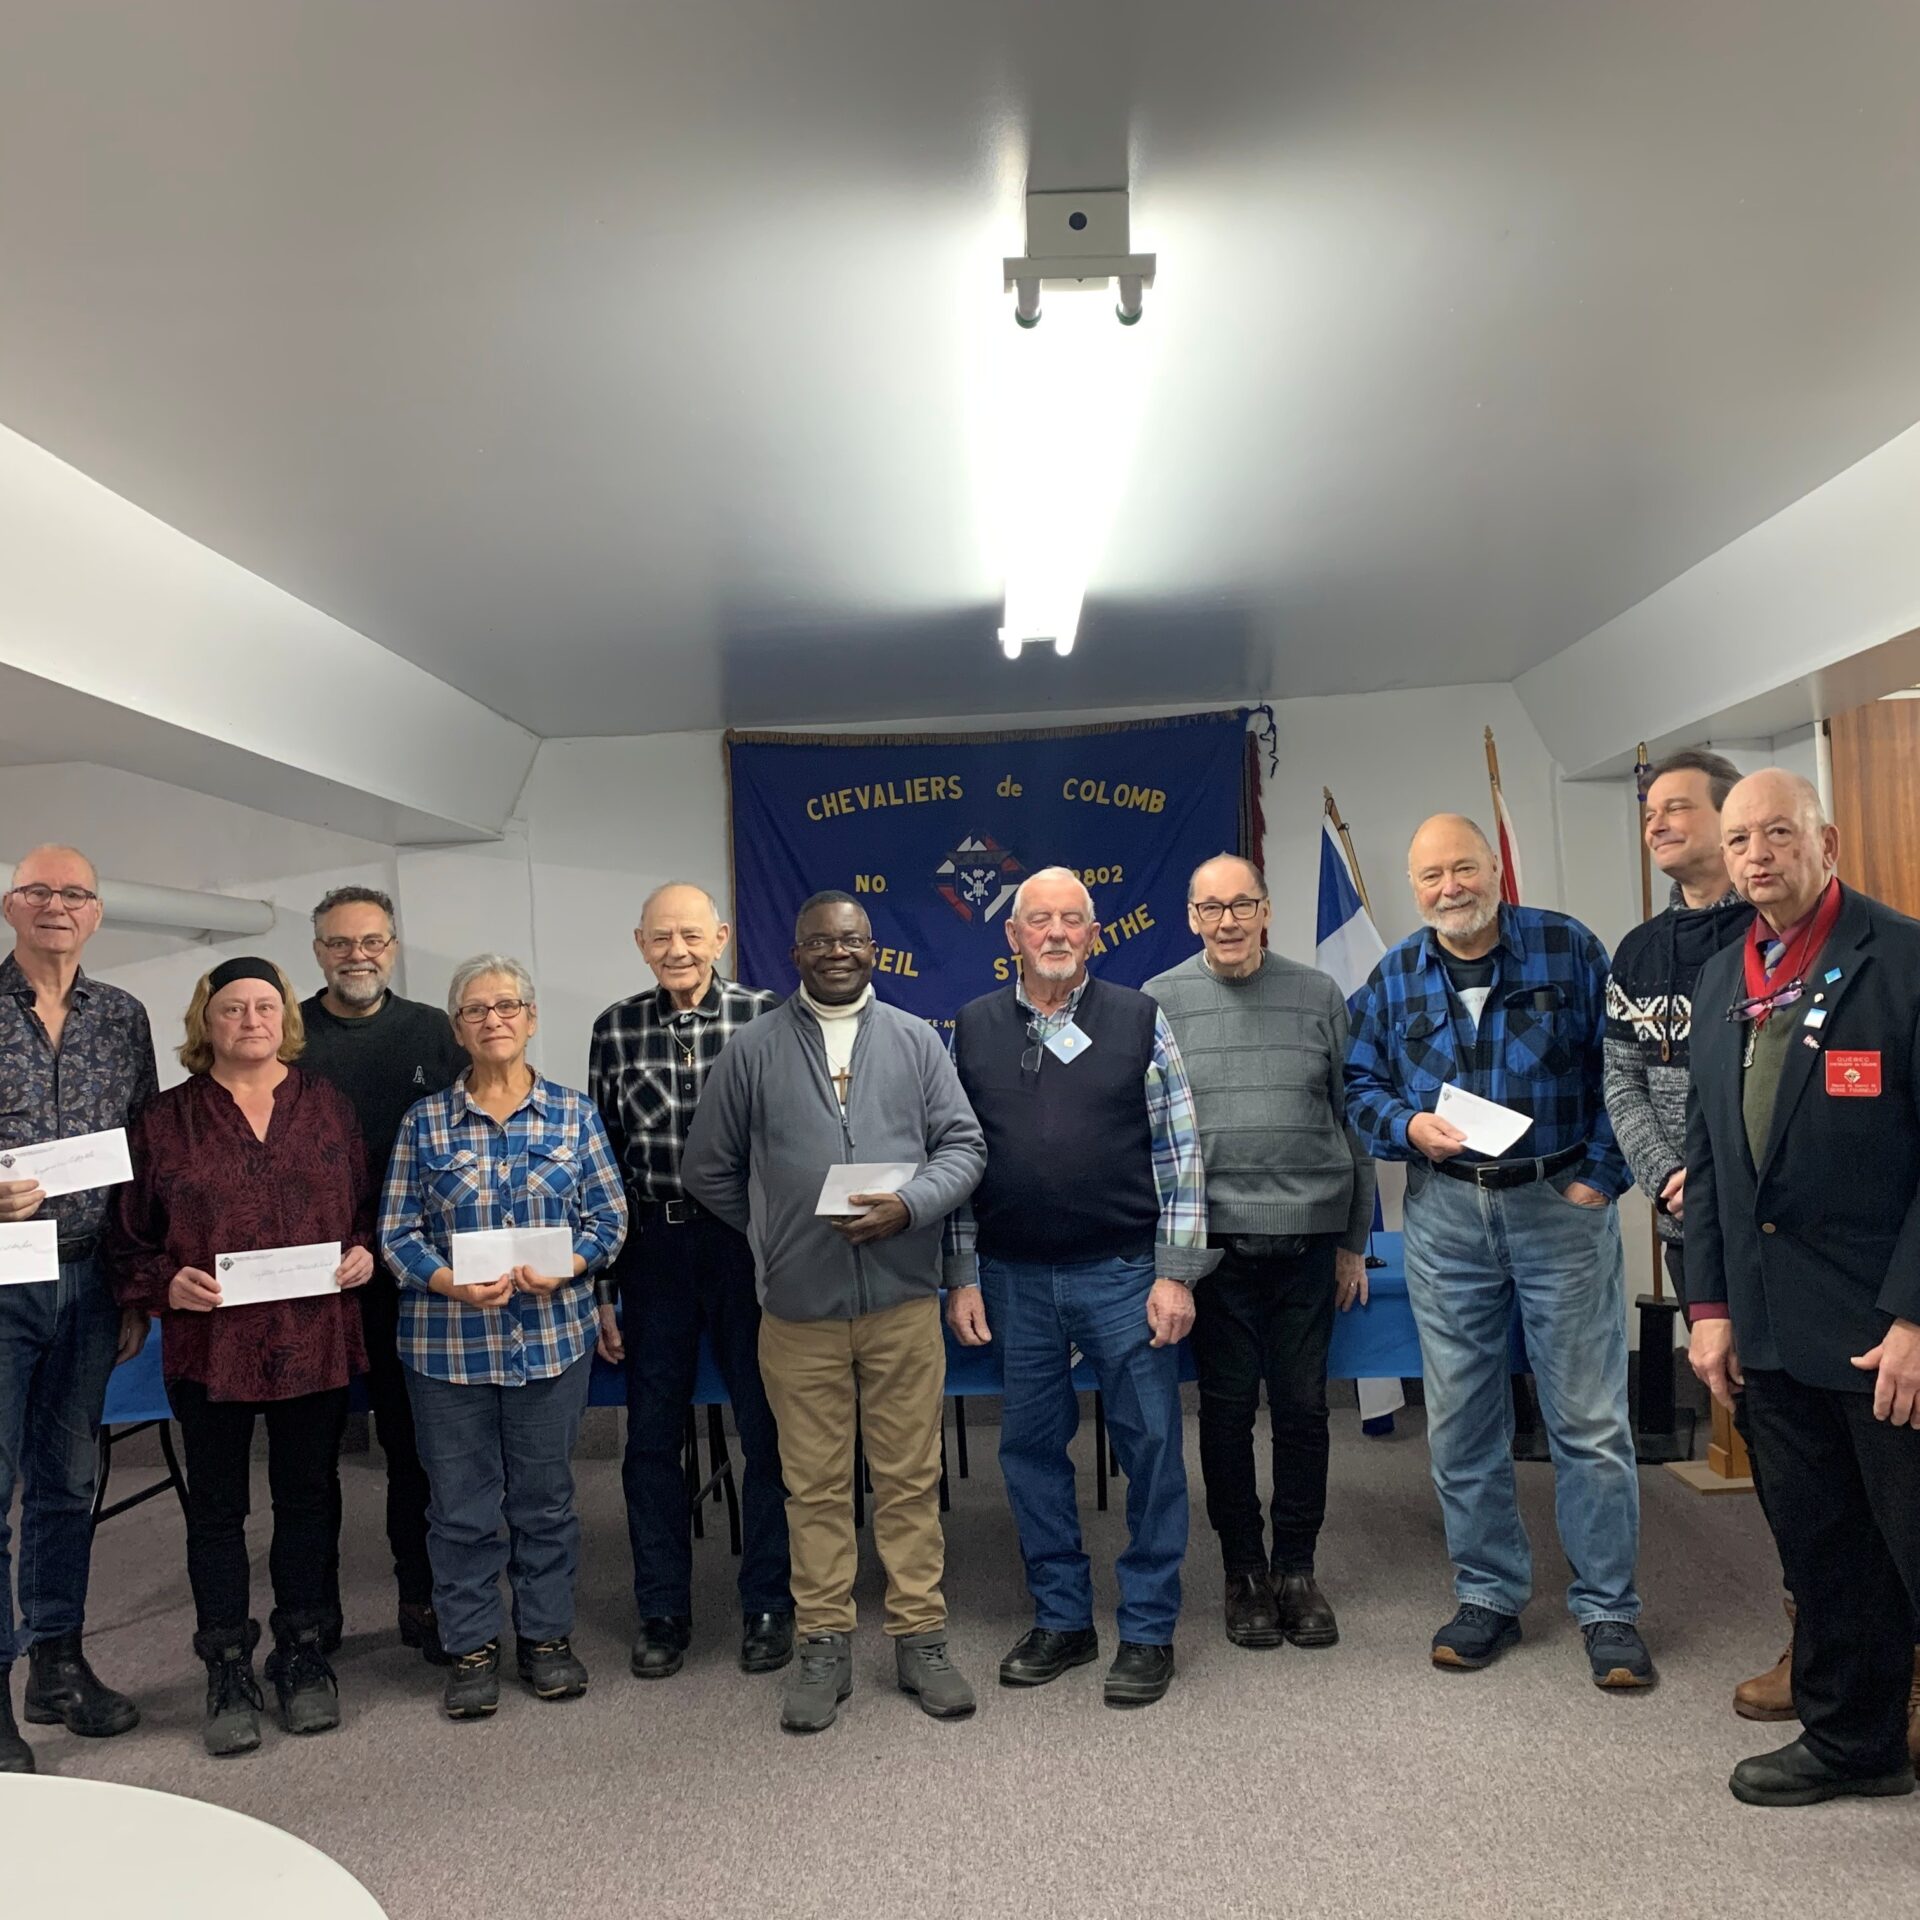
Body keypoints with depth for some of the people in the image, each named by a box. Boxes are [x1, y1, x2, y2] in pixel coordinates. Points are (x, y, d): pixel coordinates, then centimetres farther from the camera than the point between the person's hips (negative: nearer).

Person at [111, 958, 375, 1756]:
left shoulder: (328, 1106, 6)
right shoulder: (165, 1119, 2)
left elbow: (370, 1204, 10)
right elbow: (130, 1239, 3)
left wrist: (363, 1253, -8)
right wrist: (169, 1283, -14)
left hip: (315, 1341, 1)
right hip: (210, 1346, -1)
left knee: (308, 1496, 12)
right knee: (217, 1507, 9)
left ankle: (302, 1652, 28)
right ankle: (228, 1670, 22)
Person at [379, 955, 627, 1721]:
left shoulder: (573, 1113, 2)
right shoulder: (424, 1122, 1)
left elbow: (609, 1216, 3)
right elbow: (397, 1231, 0)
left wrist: (565, 1268, -15)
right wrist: (450, 1283, -17)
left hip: (554, 1334, 1)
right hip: (449, 1341, 0)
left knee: (546, 1495, 10)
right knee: (461, 1502, 8)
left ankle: (547, 1636, 27)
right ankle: (471, 1646, 24)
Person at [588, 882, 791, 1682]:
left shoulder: (765, 1016, -4)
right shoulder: (616, 1029, 3)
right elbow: (600, 1158, 5)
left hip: (747, 1241, -2)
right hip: (654, 1248, 2)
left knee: (766, 1430, 7)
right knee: (651, 1438, 10)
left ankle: (767, 1607, 24)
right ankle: (662, 1613, 26)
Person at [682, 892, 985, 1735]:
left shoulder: (915, 1040, 7)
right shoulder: (752, 1049, 4)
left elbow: (963, 1144, 4)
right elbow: (708, 1168, 10)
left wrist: (909, 1207, -12)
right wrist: (774, 1234, 10)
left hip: (902, 1299, 1)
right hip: (798, 1307, 0)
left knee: (911, 1478, 6)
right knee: (814, 1484, 7)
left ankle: (919, 1639, 20)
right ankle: (823, 1648, 20)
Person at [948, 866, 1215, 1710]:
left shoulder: (1138, 1019, 0)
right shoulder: (974, 1029, 6)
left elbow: (1178, 1152, -1)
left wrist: (1175, 1272, -6)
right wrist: (962, 1278, 4)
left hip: (1123, 1271, -2)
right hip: (1015, 1279, 3)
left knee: (1150, 1443, 2)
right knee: (1031, 1447, 11)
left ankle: (1148, 1630, 18)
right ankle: (1061, 1619, 27)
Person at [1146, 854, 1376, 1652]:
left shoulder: (1317, 995, 6)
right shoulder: (1159, 1003, 2)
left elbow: (1351, 1119, 9)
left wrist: (1354, 1241, 8)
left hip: (1308, 1235, 1)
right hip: (1213, 1239, -1)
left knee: (1303, 1406, 7)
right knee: (1228, 1408, 6)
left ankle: (1297, 1570, 24)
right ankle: (1244, 1570, 23)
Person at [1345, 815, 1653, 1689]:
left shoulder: (1568, 949, -1)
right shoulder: (1392, 977, 6)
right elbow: (1360, 1085, 10)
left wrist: (1601, 1176, -7)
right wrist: (1408, 1126, -10)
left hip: (1561, 1204, -2)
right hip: (1445, 1215, 3)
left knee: (1590, 1420, 2)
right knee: (1461, 1423, 9)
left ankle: (1606, 1609, 16)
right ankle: (1487, 1597, 24)